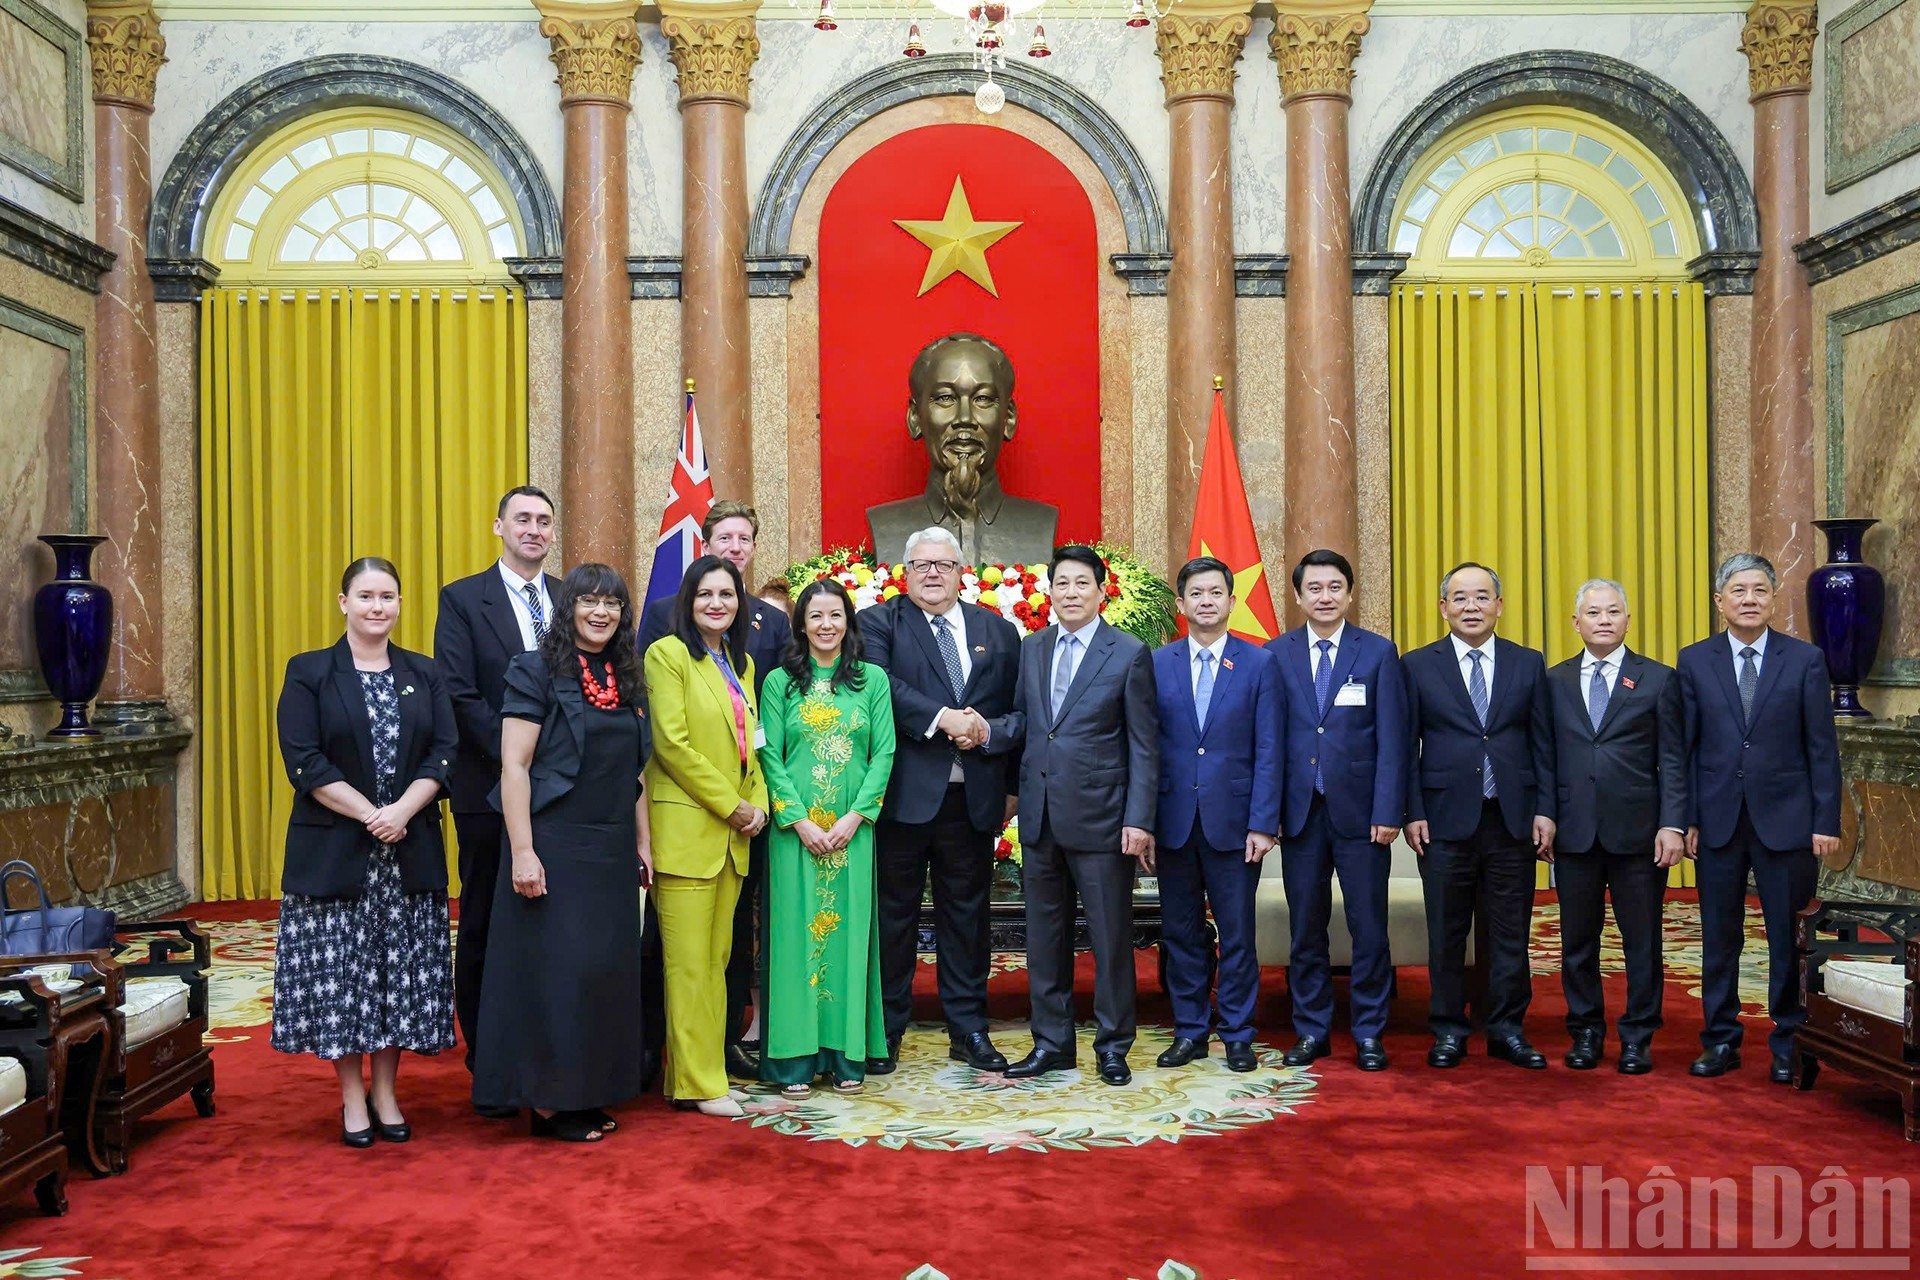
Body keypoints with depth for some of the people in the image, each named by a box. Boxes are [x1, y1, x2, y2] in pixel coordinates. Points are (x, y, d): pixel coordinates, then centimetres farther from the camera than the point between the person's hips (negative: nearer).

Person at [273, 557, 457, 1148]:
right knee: (340, 971, 2)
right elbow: (304, 761, -9)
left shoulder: (424, 674, 9)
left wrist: (402, 812, -15)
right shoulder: (308, 673, 0)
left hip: (410, 850, 3)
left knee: (401, 970, 6)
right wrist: (370, 815, -16)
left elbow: (443, 755, 1)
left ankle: (385, 1093, 19)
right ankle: (353, 1098, 16)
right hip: (334, 850, -2)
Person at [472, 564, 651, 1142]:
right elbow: (514, 766, -12)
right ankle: (548, 1101, 10)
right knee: (555, 969, -2)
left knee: (607, 969, 9)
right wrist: (522, 852, -18)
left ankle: (585, 1094, 21)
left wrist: (643, 846, 12)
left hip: (612, 851, 7)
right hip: (555, 846, -6)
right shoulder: (536, 671, -7)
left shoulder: (624, 680, 12)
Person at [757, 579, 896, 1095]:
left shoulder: (873, 680, 6)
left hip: (853, 829, 1)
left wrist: (854, 816, -9)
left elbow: (884, 753, 1)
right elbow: (769, 756, -1)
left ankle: (845, 1053, 12)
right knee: (797, 931, 0)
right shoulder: (780, 682, 5)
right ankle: (796, 1057, 7)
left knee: (849, 931, 3)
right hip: (795, 827, -1)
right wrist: (800, 820, -11)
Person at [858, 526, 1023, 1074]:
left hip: (973, 798, 3)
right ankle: (885, 1031, 17)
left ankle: (968, 1030, 21)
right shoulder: (879, 623, 3)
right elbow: (881, 686, -15)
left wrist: (989, 732, -10)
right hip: (903, 796, -3)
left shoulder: (999, 632, 13)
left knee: (967, 914, 11)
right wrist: (942, 718, -20)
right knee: (894, 914, 5)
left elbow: (1021, 711, 9)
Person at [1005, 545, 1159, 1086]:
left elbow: (1144, 746, -6)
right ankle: (1051, 1042, 25)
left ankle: (1113, 1046, 19)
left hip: (1100, 817, -4)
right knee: (1045, 936, 12)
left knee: (1111, 937, 4)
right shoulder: (1031, 648, 10)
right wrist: (1016, 789, -2)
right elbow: (1021, 720, 12)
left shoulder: (1130, 654, -4)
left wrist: (1139, 820, -12)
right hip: (1040, 816, 5)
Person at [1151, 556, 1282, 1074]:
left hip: (1233, 819, -1)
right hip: (1174, 819, 2)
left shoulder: (1259, 663, 2)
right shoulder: (1156, 664, 5)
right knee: (1181, 933, 9)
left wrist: (1262, 823, -8)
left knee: (1237, 934, 5)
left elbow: (1267, 751, -2)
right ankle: (1189, 1031, 22)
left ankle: (1237, 1034, 19)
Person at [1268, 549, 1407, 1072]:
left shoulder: (1378, 652, 1)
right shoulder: (1276, 654, 5)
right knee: (1305, 929, 9)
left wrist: (1387, 812, -9)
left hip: (1359, 812, -1)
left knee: (1369, 928, 4)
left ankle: (1369, 1034, 17)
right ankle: (1311, 1030, 21)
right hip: (1299, 811, 2)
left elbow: (1391, 739, -2)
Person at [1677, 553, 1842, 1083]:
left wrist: (1826, 822, -5)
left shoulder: (1805, 659, 1)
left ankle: (1789, 1045, 19)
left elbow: (1822, 747, 0)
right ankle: (1721, 1041, 21)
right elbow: (1684, 747, 3)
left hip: (1786, 820, -1)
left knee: (1789, 939, 6)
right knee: (1719, 938, 9)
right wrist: (1684, 819, -2)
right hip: (1718, 820, 1)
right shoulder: (1694, 661, 3)